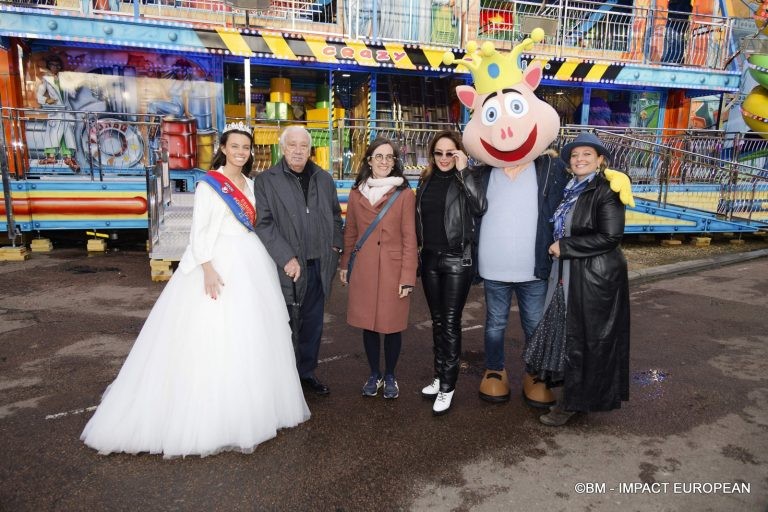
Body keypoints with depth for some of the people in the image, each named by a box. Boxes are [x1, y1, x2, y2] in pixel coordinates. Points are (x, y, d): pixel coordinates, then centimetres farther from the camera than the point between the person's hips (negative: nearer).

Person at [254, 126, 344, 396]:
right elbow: (264, 224, -11)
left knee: (313, 323, 15)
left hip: (319, 265, 5)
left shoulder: (324, 178, 11)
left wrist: (335, 246, 8)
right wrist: (287, 258, -16)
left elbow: (335, 214, 20)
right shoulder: (265, 180, -4)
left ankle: (306, 372, 32)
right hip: (287, 267, -4)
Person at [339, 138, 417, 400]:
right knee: (368, 324, 11)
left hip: (393, 270, -3)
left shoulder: (404, 194, -5)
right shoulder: (356, 193, 6)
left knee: (392, 324, 7)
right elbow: (350, 233, 13)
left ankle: (390, 376, 29)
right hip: (363, 270, 3)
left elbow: (409, 238, -6)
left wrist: (408, 277, -9)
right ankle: (374, 375, 31)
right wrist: (344, 264, 12)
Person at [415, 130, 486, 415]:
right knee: (437, 321, 14)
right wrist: (419, 251, 13)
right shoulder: (426, 180, 9)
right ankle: (440, 376, 28)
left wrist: (463, 171, -22)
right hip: (430, 258, 5)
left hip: (457, 259, -5)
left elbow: (480, 207, -24)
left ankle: (447, 387, 11)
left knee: (450, 323, 0)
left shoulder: (465, 180, -5)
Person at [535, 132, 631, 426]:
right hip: (568, 274, 8)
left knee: (584, 339, 3)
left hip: (595, 278, -8)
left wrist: (565, 247, -17)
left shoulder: (606, 192, -13)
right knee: (567, 334, 16)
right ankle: (566, 388, 33)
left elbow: (610, 237, -19)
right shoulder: (570, 190, 10)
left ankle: (573, 401, 15)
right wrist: (557, 250, 6)